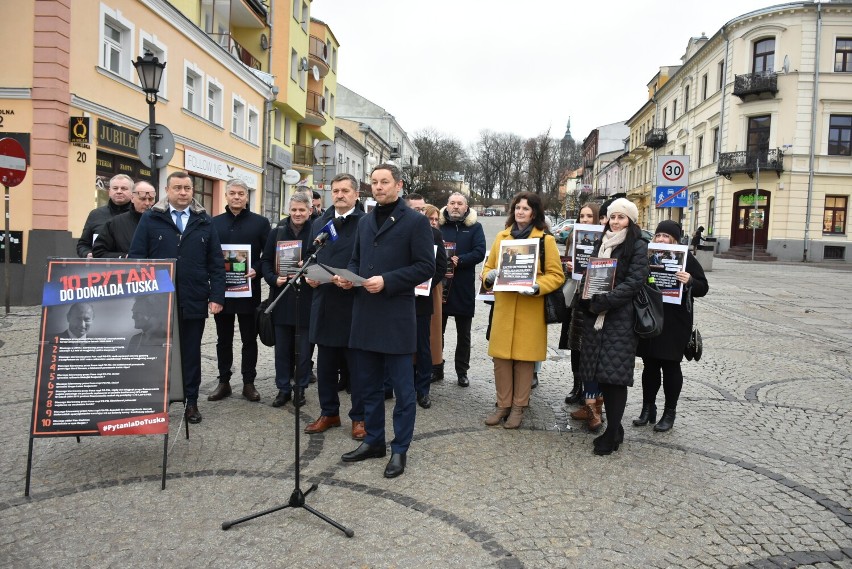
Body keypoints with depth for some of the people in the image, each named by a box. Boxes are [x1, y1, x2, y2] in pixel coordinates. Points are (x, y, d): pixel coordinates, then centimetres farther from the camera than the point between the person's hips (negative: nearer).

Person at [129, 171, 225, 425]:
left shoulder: (204, 221, 6)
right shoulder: (150, 219, 2)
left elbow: (216, 263, 4)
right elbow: (136, 257, -1)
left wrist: (216, 296, -3)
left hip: (194, 301, 1)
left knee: (191, 353, 10)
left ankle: (191, 401, 21)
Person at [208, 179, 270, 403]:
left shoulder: (260, 222, 2)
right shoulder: (214, 223, 8)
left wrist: (256, 270, -15)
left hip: (248, 290, -2)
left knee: (249, 339, 7)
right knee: (223, 339, 11)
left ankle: (249, 383, 17)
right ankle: (223, 382, 22)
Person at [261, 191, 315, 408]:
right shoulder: (277, 232, 7)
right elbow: (265, 261, 9)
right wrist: (274, 279, -8)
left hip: (306, 298, -3)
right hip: (282, 297, 3)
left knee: (303, 347, 6)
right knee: (282, 346, 9)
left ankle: (300, 388, 20)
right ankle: (283, 388, 21)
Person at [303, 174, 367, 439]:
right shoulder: (319, 224, 15)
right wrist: (309, 276, 1)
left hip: (354, 304, -5)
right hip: (324, 304, 6)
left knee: (358, 364, 5)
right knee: (325, 364, 14)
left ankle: (359, 417, 18)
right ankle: (328, 413, 29)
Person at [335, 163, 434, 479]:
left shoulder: (415, 221, -4)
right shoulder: (365, 221, 15)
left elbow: (425, 266, -10)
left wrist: (387, 281, -19)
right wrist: (349, 276, 1)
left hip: (396, 317, -6)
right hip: (364, 314, 7)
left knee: (402, 388, 4)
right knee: (368, 385, 15)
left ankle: (399, 449, 17)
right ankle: (373, 441, 30)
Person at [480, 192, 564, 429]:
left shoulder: (546, 239, -1)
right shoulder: (501, 237, 11)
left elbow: (557, 275, -3)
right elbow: (488, 267, 16)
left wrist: (537, 287, -21)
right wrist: (489, 276, -8)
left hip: (530, 309, -3)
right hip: (503, 307, 3)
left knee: (524, 358, 5)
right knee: (501, 357, 5)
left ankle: (518, 406, 19)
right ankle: (503, 404, 19)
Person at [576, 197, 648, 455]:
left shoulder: (637, 246, -3)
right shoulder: (601, 244, 16)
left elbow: (634, 281, -12)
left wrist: (604, 301, -19)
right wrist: (590, 300, -2)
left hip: (621, 317, -6)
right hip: (595, 316, 6)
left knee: (615, 375, -5)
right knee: (601, 373, 7)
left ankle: (612, 433, 4)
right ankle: (614, 427, 20)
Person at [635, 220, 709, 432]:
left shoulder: (687, 258, -5)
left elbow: (703, 288, -4)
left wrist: (689, 281, -24)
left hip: (675, 322, -4)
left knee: (670, 366, 6)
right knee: (649, 365, 10)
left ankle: (669, 412, 19)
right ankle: (648, 408, 23)